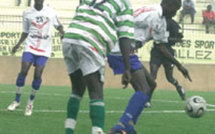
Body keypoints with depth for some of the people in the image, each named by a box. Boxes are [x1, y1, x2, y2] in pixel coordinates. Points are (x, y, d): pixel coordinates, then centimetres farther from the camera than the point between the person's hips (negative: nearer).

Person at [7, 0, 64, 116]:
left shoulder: (50, 12, 5)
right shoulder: (27, 13, 7)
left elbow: (58, 26, 14)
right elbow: (25, 32, 13)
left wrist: (63, 34, -7)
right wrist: (18, 44, -1)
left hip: (44, 49, 0)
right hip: (30, 46, 1)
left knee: (37, 74, -10)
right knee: (23, 70, -14)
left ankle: (31, 102, 9)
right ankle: (17, 100, 0)